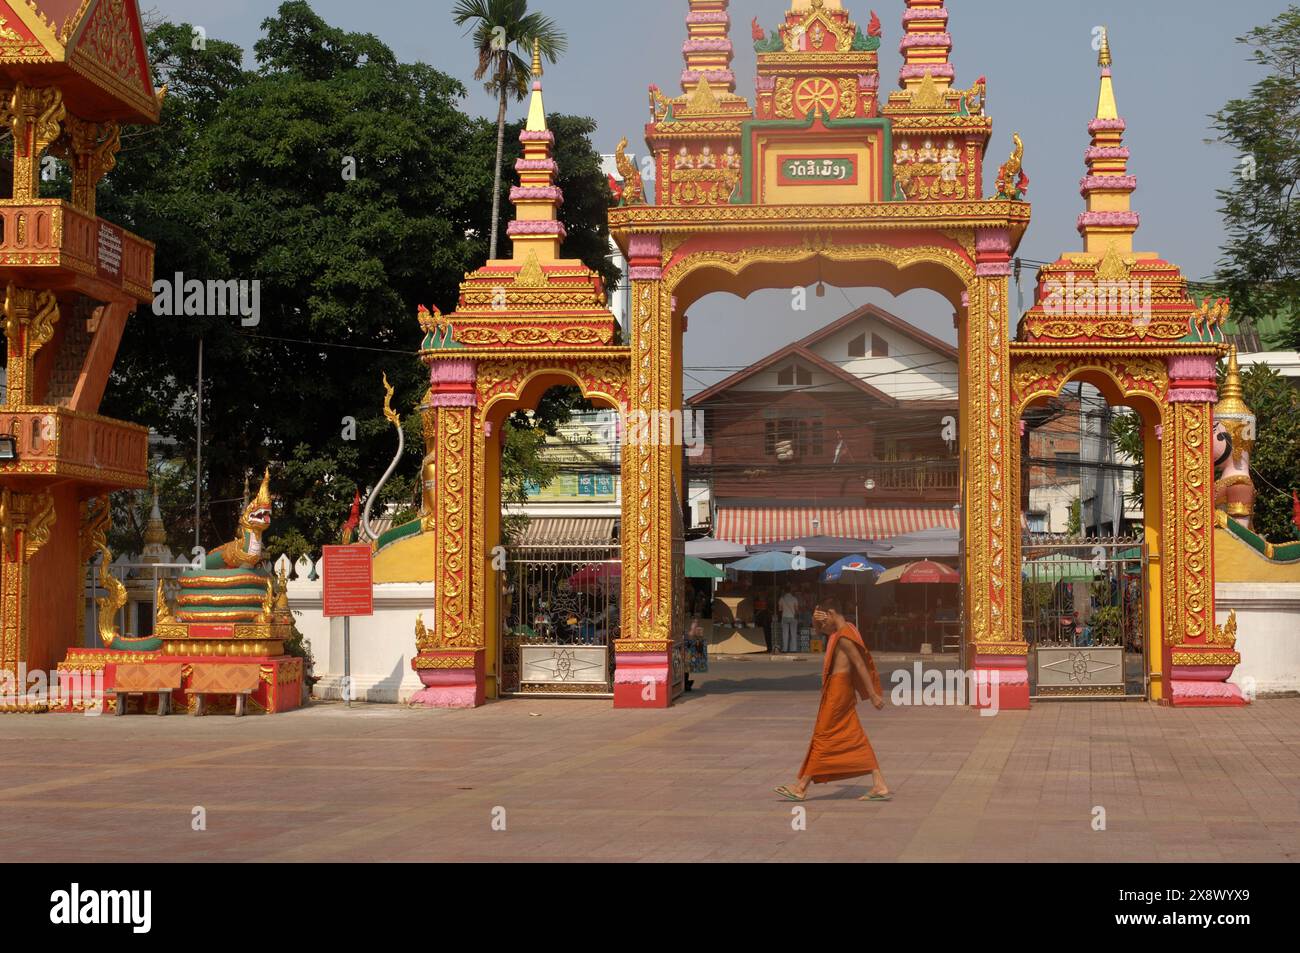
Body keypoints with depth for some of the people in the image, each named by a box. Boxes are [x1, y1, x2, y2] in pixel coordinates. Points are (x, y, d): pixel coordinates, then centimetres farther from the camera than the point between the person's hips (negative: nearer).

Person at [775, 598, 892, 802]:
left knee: (823, 737, -2)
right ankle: (881, 786, 3)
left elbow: (860, 665, -20)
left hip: (837, 689, -10)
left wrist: (873, 695, -22)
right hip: (841, 689, 10)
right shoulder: (842, 630, 13)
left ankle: (801, 787, 6)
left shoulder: (844, 637, -17)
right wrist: (815, 619, 3)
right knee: (856, 740, 7)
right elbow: (818, 627, 28)